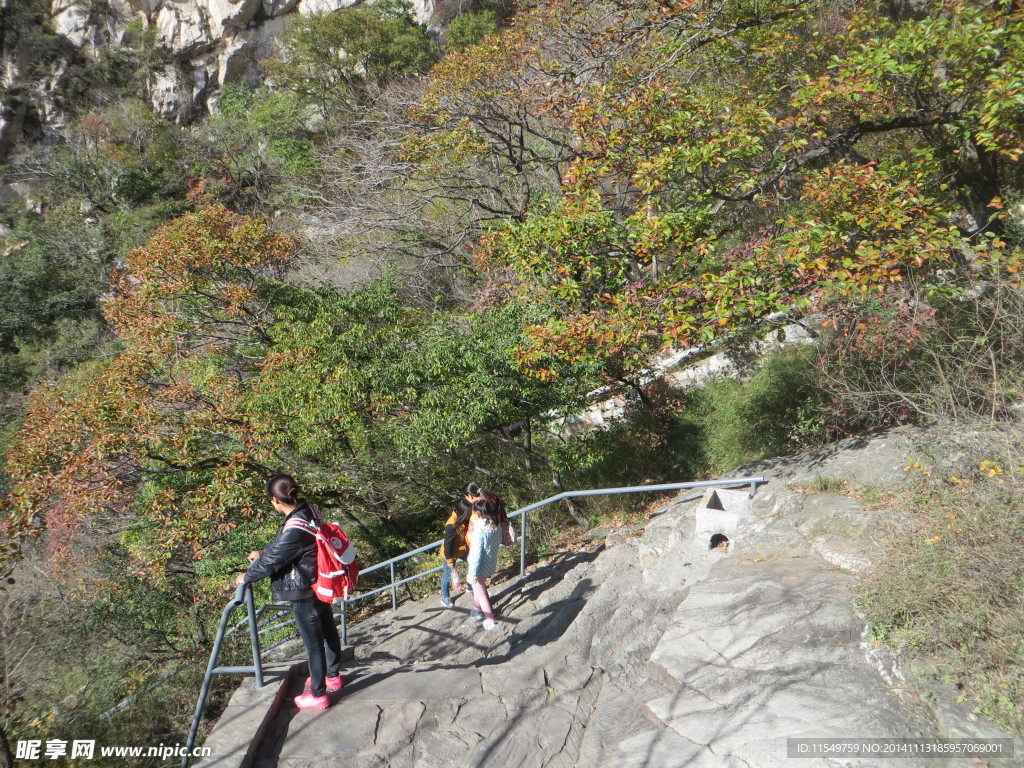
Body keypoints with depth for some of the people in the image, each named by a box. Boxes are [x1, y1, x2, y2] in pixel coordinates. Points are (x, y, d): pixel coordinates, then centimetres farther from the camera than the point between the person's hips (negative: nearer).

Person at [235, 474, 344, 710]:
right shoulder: (308, 511, -5)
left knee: (313, 641, 8)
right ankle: (333, 676, 46)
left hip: (304, 593, -9)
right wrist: (261, 552, 24)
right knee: (328, 630, 24)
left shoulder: (295, 529, -32)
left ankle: (318, 695, 26)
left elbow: (272, 561, -20)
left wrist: (247, 577, -3)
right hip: (322, 585, 9)